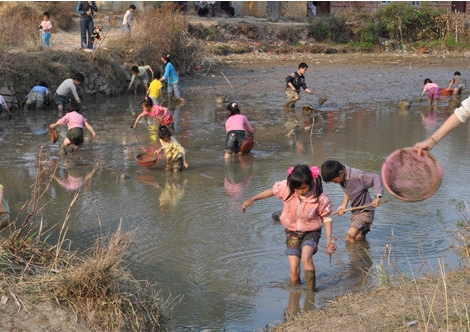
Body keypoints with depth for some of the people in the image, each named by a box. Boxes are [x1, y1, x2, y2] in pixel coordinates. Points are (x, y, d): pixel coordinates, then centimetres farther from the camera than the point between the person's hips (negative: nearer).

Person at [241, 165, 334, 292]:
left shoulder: (320, 197, -23)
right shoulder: (286, 188, -19)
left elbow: (326, 217, -9)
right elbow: (272, 191, 1)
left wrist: (329, 238, -17)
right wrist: (251, 200, -2)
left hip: (311, 232, -3)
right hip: (292, 232, 3)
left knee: (306, 257, -32)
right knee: (294, 270, -6)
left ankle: (311, 291, -18)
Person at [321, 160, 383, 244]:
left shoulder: (356, 175, -25)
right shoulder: (342, 178, -1)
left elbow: (376, 177, -23)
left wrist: (377, 197, -30)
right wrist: (343, 205, 4)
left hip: (365, 211, -8)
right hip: (355, 211, 8)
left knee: (349, 238, -17)